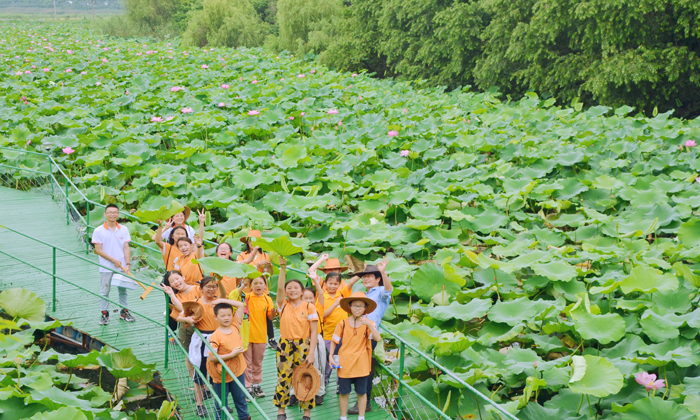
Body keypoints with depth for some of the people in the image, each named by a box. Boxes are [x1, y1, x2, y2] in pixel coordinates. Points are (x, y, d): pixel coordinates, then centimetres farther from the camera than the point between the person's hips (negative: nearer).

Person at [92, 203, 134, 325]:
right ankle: (104, 314, 11)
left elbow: (126, 248, 2)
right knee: (105, 291, 2)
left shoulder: (123, 230, 4)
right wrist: (113, 260, -14)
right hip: (106, 268, -3)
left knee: (123, 290, 11)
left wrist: (128, 264, -10)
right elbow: (98, 250, -8)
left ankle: (124, 312, 22)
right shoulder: (99, 231, -5)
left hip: (121, 267, 3)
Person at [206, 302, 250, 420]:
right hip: (222, 375, -5)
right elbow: (211, 358, -23)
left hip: (238, 370, 5)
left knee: (240, 397, 22)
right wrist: (232, 354, -24)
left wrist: (223, 300, -12)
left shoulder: (235, 325, -5)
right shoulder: (215, 337, -21)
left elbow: (241, 305, -4)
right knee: (222, 402, 11)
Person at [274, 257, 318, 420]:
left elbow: (314, 331, -4)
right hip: (285, 345, 1)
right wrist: (283, 267, -20)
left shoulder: (309, 307, -2)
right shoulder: (283, 305, 2)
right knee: (283, 378, 2)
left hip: (304, 346, -1)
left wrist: (311, 352, -11)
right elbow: (279, 287, -14)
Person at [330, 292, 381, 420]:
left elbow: (377, 338, -20)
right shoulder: (343, 323, -2)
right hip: (344, 364, 0)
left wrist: (369, 324, -33)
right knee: (344, 392, 8)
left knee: (362, 392, 11)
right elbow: (334, 341, 6)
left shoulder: (368, 324, -4)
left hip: (361, 365, 0)